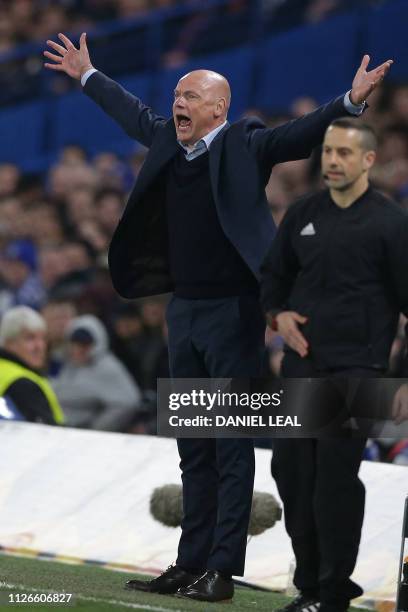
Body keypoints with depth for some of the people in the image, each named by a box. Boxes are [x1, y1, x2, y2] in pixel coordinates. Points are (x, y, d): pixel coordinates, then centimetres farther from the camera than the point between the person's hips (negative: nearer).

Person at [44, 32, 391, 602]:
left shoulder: (246, 145, -8)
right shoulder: (167, 140, 9)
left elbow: (304, 132, -19)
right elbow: (133, 113, 28)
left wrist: (350, 101, -35)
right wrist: (87, 76, 40)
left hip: (233, 314, -7)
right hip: (184, 312, 7)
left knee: (233, 446, -4)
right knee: (194, 448, 11)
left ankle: (222, 570, -4)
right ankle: (191, 565, 17)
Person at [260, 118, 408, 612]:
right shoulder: (302, 215, 10)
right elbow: (272, 275, 24)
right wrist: (278, 314, 2)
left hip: (355, 370, -6)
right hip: (299, 365, 6)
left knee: (336, 475, -8)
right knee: (290, 470, 5)